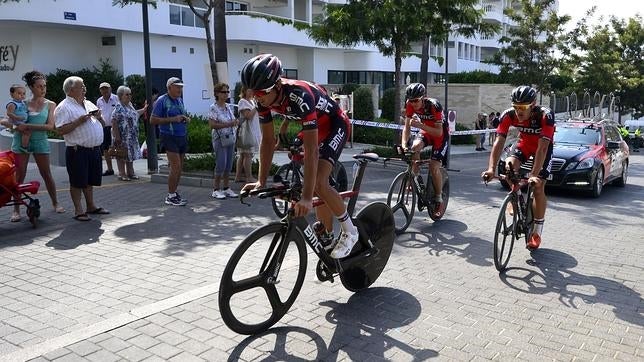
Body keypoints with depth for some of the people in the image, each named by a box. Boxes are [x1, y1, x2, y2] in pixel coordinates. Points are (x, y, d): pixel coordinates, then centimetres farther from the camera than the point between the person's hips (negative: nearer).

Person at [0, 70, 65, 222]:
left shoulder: (50, 105, 2)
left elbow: (50, 126, -8)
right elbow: (13, 121, 10)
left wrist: (28, 126, -16)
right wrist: (15, 125, -14)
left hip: (40, 142, -1)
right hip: (21, 141, 1)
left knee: (47, 174, 6)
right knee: (19, 176, 2)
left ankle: (55, 203, 21)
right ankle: (16, 209, 7)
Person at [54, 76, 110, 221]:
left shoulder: (89, 104, 16)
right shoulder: (64, 107, -7)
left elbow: (102, 125, 21)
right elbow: (61, 130, -16)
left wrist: (99, 117, 1)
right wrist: (79, 121, -20)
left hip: (94, 149, 7)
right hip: (77, 151, -7)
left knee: (90, 180, 15)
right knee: (77, 182, 0)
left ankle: (91, 206, 26)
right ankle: (78, 210, 7)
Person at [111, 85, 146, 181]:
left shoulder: (130, 105, 10)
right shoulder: (118, 108, -15)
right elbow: (114, 122, -19)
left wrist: (143, 109, 28)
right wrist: (117, 136, -22)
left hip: (132, 136, 8)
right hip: (122, 137, -8)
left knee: (130, 154, 13)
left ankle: (130, 173, 22)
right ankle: (122, 174, 6)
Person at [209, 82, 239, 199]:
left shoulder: (228, 107, 12)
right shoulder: (214, 108, -9)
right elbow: (212, 125, -17)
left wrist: (236, 122, -1)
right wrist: (228, 124, -22)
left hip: (230, 139, 7)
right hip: (220, 140, -7)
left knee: (229, 165, 7)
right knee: (221, 165, -8)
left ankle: (226, 188, 16)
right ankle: (216, 190, 3)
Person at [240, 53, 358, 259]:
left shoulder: (300, 95, -39)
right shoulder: (263, 100, -18)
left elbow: (310, 150, -41)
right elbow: (268, 140, -9)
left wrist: (306, 197, -43)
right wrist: (261, 181, -15)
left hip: (335, 125, -7)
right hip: (314, 128, 8)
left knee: (319, 183, -23)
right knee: (315, 187, 7)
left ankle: (349, 231, -3)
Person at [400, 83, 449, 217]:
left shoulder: (433, 105, -32)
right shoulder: (410, 105, -18)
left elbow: (439, 132, -32)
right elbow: (407, 127, -16)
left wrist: (420, 125, -43)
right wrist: (404, 144, -31)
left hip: (441, 134, -4)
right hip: (426, 131, 4)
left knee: (434, 166, -15)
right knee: (414, 148, -27)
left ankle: (438, 197, 3)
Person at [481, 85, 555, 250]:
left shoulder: (545, 116, -36)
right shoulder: (508, 115, -28)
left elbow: (542, 147, -40)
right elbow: (499, 142, -32)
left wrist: (534, 175, -48)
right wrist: (491, 168, -44)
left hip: (543, 147, -3)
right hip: (524, 143, 3)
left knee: (538, 186, -9)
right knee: (510, 165, -27)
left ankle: (537, 231, 3)